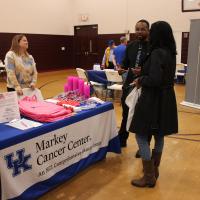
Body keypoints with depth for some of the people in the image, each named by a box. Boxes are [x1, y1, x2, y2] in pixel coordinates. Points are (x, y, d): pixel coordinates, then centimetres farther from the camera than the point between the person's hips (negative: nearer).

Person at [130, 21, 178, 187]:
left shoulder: (157, 53, -19)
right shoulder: (171, 52, 8)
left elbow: (154, 80, -26)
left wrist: (140, 81, -9)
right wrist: (143, 73, 12)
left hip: (153, 99, -9)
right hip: (166, 99, 9)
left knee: (141, 135, 1)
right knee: (159, 135, 17)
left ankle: (149, 177, 8)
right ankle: (154, 170, 32)